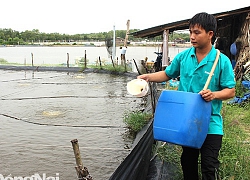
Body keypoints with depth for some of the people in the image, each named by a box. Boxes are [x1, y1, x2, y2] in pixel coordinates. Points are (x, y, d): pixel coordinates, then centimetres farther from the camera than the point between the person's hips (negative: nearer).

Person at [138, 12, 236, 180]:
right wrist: (148, 77, -4)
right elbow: (167, 74, 12)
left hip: (210, 124, -4)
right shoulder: (183, 56, -1)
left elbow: (231, 91, -8)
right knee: (188, 161, 21)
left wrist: (214, 94, -26)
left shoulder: (222, 61, -11)